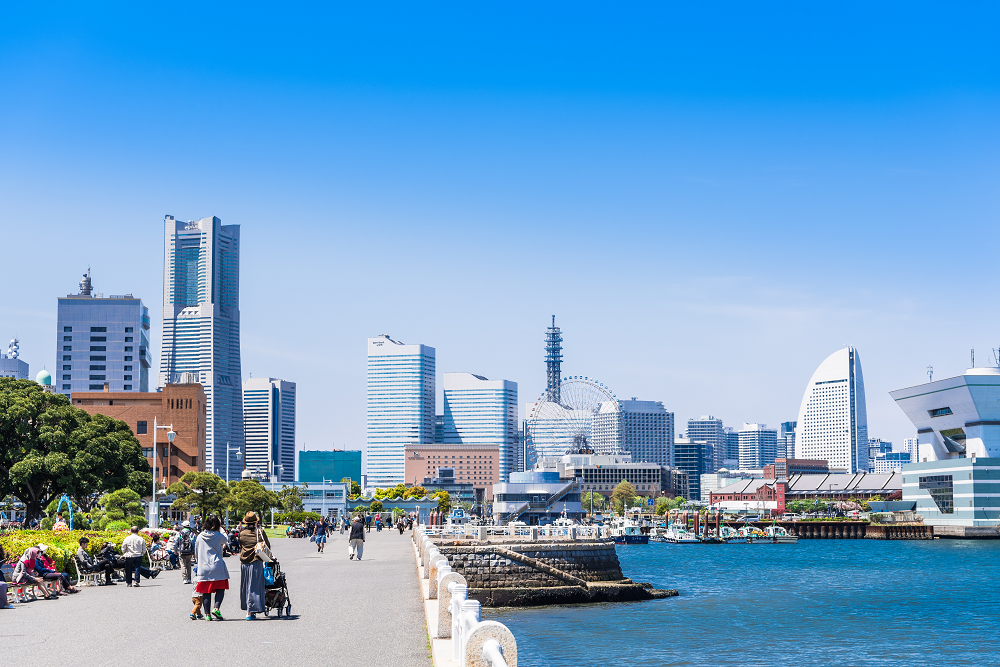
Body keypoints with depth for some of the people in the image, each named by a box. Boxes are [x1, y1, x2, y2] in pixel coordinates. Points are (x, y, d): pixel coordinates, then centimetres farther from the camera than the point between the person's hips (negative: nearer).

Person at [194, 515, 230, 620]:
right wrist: (220, 528, 32)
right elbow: (225, 539, 21)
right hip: (217, 566, -3)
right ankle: (216, 608, -14)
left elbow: (196, 553, 14)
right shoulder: (218, 536, -3)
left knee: (206, 591, 5)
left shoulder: (200, 536, 5)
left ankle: (207, 614, 2)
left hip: (203, 567, 3)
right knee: (220, 588, 5)